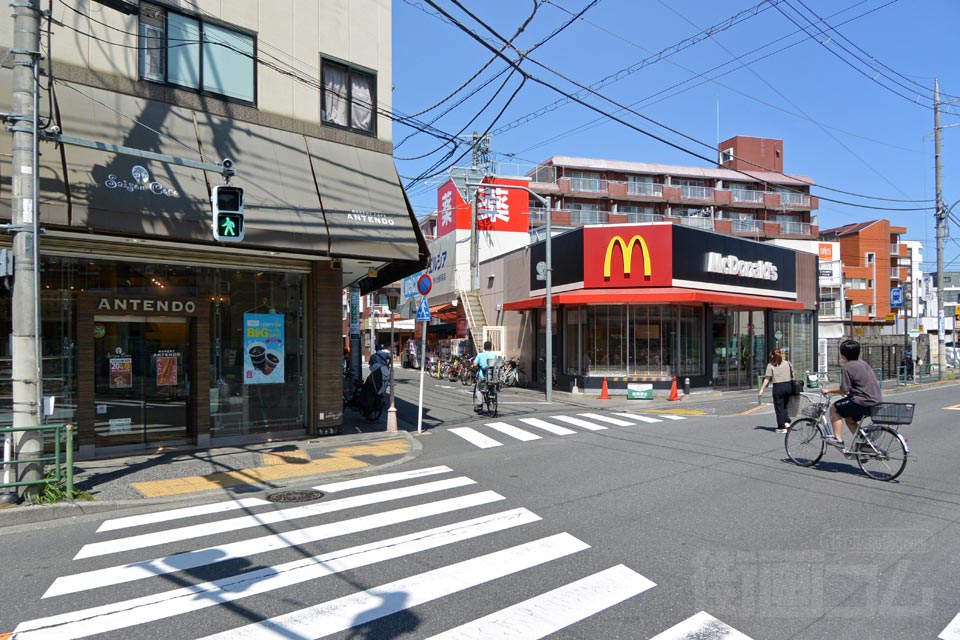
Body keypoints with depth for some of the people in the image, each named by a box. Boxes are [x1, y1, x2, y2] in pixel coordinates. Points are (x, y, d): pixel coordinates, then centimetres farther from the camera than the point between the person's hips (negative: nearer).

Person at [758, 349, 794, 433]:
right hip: (788, 386, 4)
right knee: (784, 405, 22)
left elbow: (767, 379, -9)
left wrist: (762, 389, -7)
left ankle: (782, 427, 6)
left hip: (778, 387, -4)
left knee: (779, 407, 5)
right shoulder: (787, 363, 7)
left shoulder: (770, 365, -5)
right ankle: (787, 421, 6)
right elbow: (792, 375, 9)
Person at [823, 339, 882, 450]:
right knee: (849, 418, 24)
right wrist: (849, 391, 32)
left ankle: (838, 439, 1)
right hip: (877, 400, 9)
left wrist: (828, 390, 1)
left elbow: (844, 390, -13)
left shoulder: (847, 367, -13)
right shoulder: (862, 363, 15)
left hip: (864, 401, -9)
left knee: (834, 409, 4)